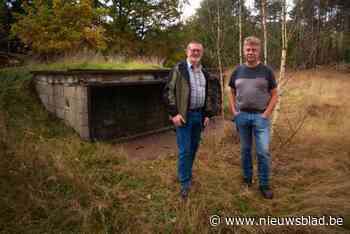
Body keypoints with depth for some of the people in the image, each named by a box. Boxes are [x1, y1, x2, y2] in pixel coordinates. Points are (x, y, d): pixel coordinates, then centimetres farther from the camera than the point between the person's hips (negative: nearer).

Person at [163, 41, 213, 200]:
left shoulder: (204, 72, 14)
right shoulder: (179, 69, -6)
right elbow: (169, 92, -11)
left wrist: (207, 114, 13)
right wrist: (174, 113, -17)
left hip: (199, 115, 6)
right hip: (184, 115, -6)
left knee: (193, 147, 14)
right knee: (184, 150, -3)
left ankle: (185, 174, 33)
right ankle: (185, 183, 10)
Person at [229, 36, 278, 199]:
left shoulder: (266, 71, 0)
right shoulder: (237, 71, 6)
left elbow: (274, 95, 1)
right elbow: (232, 93, 14)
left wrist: (266, 114, -8)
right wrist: (234, 111, 3)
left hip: (260, 116, -2)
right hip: (242, 115, 2)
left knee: (263, 152, -3)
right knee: (245, 150, 13)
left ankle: (264, 185, 13)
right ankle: (247, 179, 29)